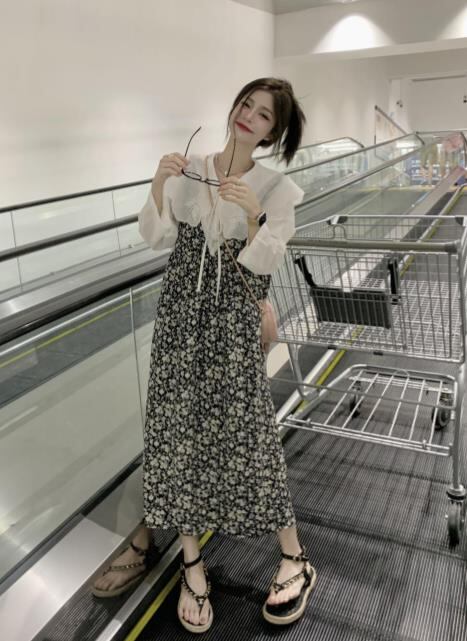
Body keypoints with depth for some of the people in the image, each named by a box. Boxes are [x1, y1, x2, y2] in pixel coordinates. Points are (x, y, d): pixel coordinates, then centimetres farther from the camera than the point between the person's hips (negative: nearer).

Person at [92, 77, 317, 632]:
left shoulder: (276, 188, -2)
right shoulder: (189, 170, 4)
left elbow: (264, 264, -8)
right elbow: (155, 238, 2)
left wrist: (253, 216, -25)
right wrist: (159, 184, -12)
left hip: (233, 322, -3)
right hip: (180, 314, 3)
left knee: (245, 432, -1)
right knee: (178, 430, 5)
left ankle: (295, 560, 21)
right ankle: (192, 564, 24)